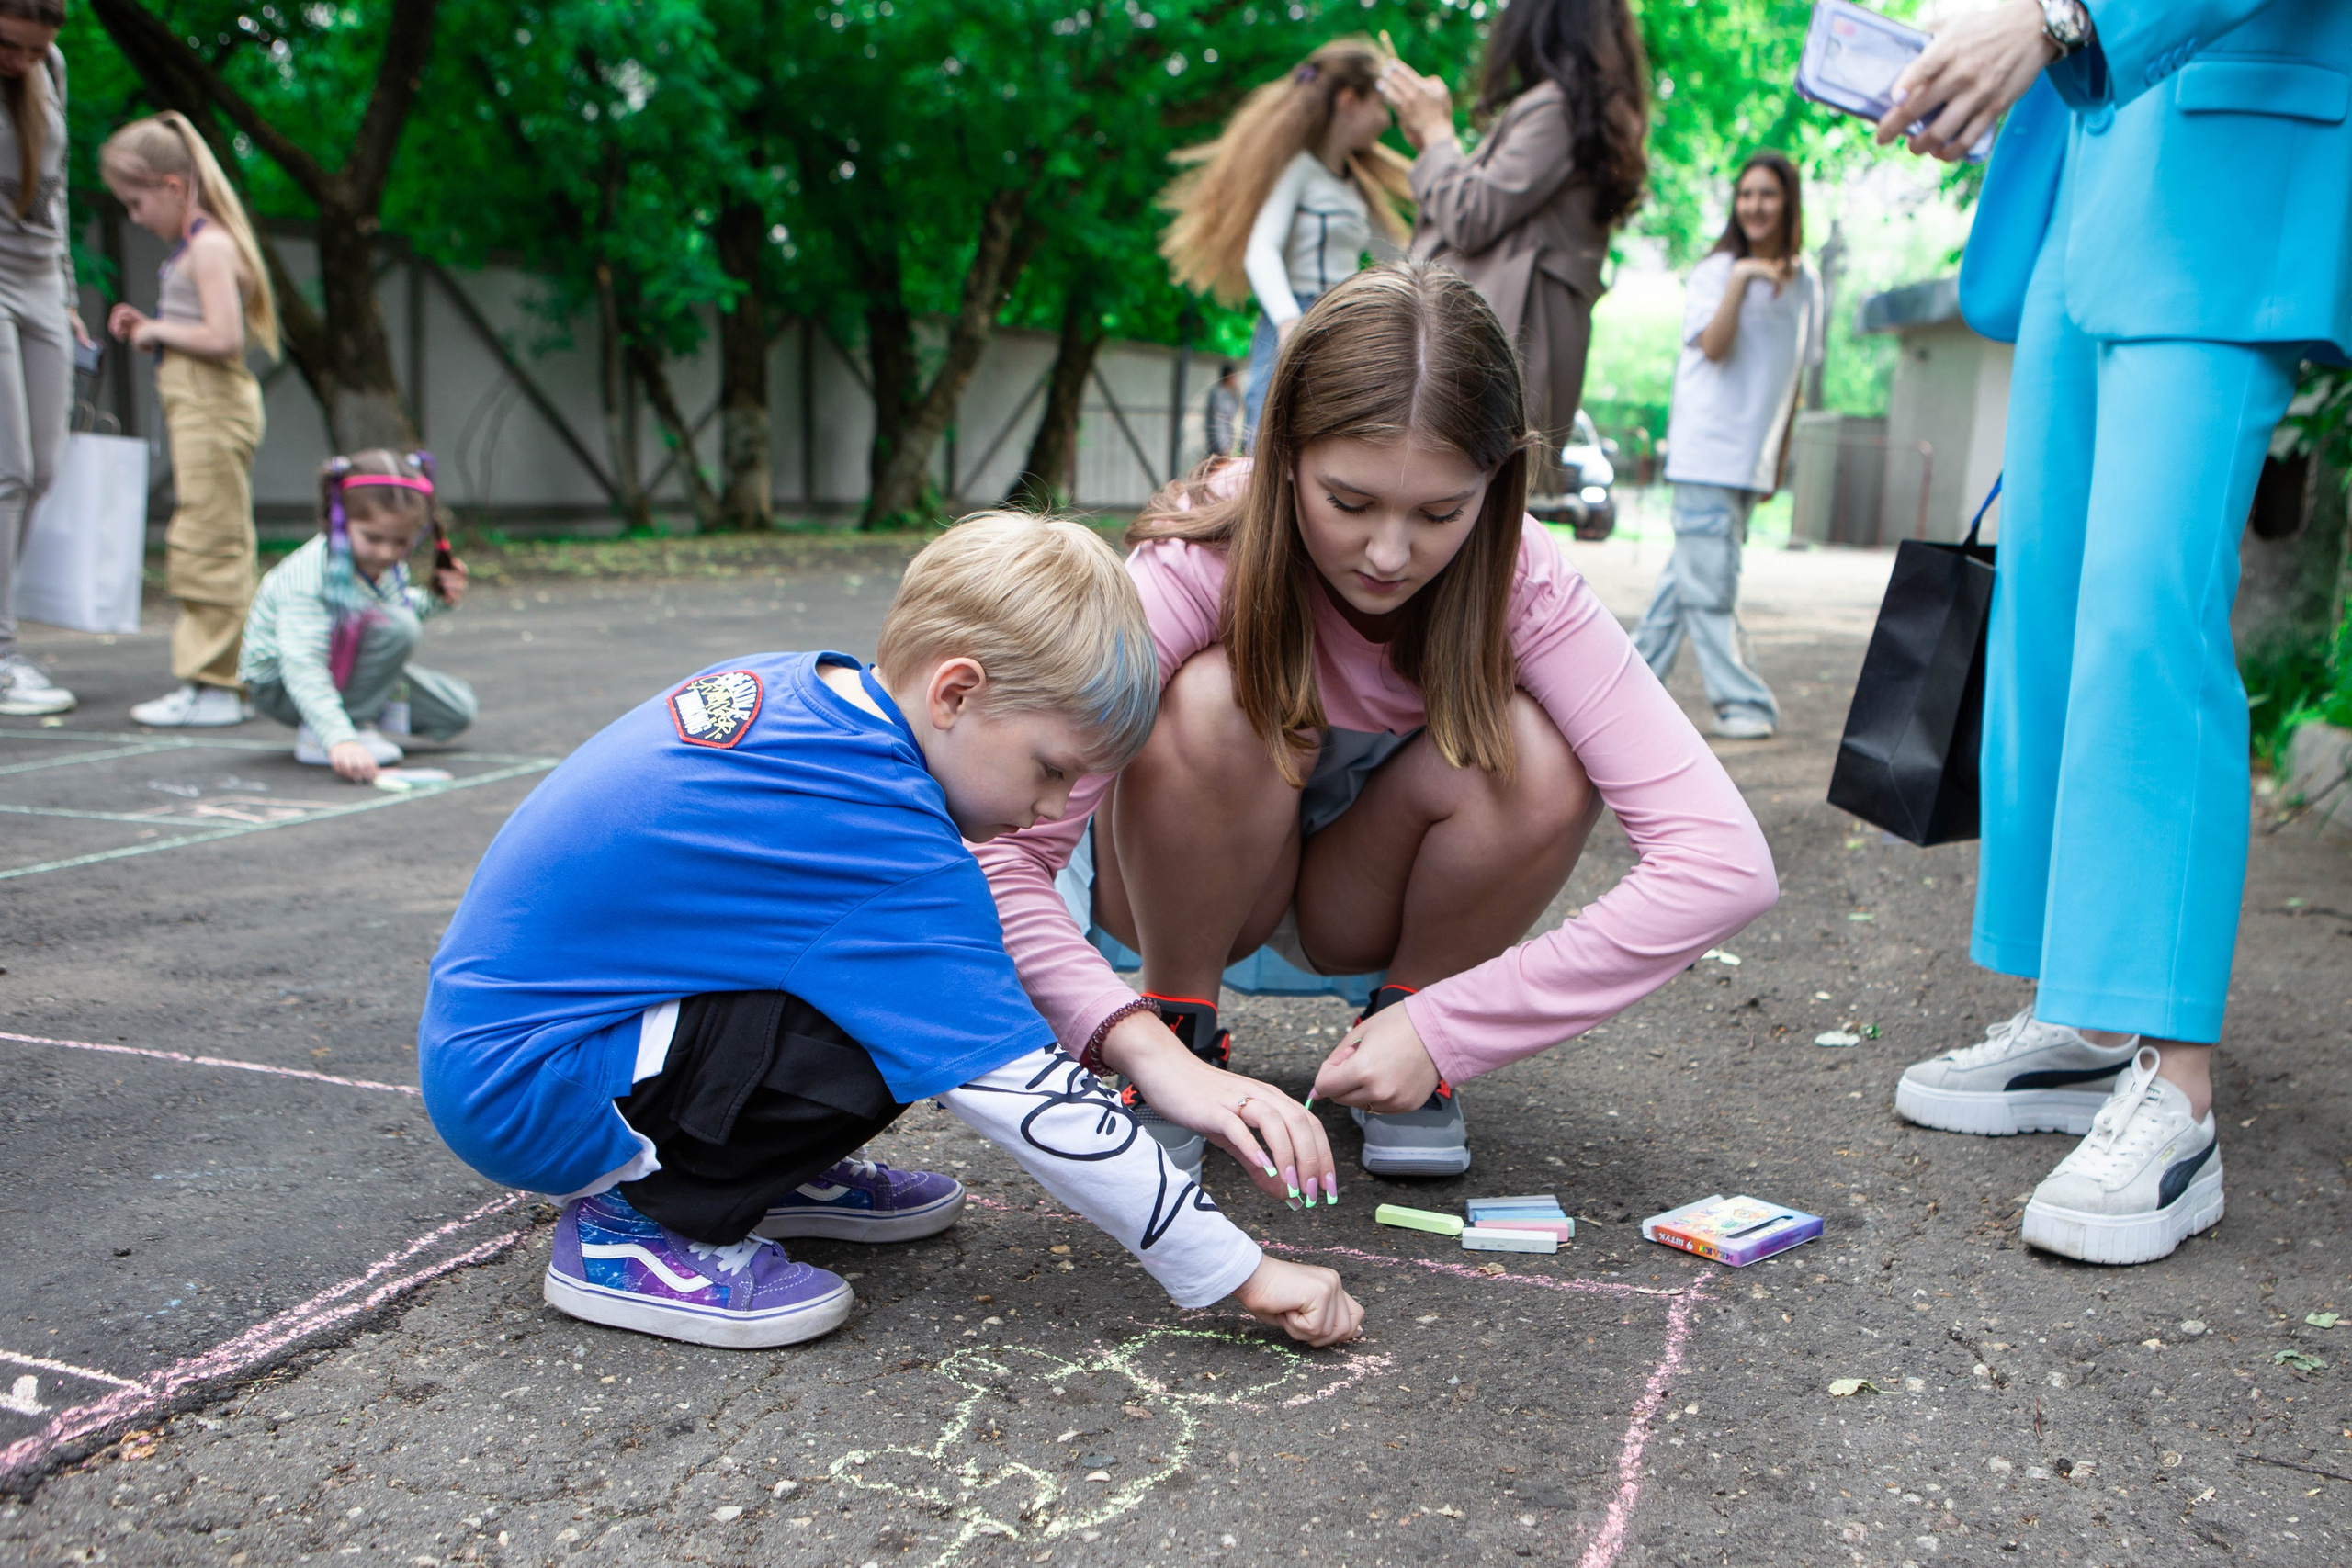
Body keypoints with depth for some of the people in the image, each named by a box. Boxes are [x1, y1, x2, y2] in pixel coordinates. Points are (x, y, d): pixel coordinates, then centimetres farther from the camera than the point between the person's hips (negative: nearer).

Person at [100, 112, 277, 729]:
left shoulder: (209, 246, -11)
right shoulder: (193, 245, 19)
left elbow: (223, 336, -22)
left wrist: (158, 329, -9)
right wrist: (148, 328, 9)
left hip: (211, 406, -10)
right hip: (201, 407, 10)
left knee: (209, 543, -8)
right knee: (220, 545, 11)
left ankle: (215, 685, -4)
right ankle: (221, 680, 17)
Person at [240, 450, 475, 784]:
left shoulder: (389, 564, -6)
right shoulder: (311, 574, -31)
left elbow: (401, 603, 20)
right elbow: (302, 668, -40)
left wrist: (437, 600, -2)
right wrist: (339, 739, -53)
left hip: (344, 669, 8)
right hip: (280, 687, -8)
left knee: (457, 709, -3)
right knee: (397, 628, -32)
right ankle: (318, 736, -23)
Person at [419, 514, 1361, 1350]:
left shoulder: (796, 688, -1)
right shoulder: (887, 839, -27)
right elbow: (1026, 1096, -25)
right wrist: (1241, 1274, -17)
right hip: (516, 1092, -9)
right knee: (915, 1013, -24)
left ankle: (759, 1172, 15)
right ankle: (635, 1221, -8)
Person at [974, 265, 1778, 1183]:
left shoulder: (1521, 587, -25)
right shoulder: (1197, 565, -30)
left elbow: (1725, 864, -33)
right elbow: (1000, 859, -36)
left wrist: (1444, 1032, -37)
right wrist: (1148, 1048, -50)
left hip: (1364, 899, 2)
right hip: (1175, 884, -1)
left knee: (1542, 759, -29)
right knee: (1215, 702, -34)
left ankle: (1410, 1045, -4)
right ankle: (1184, 1029, -10)